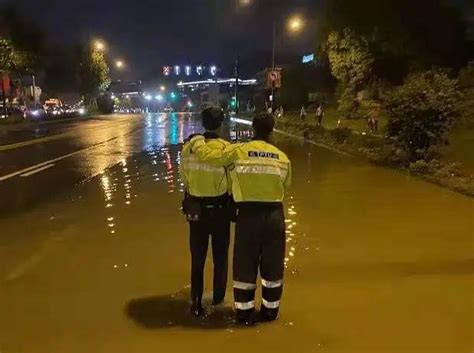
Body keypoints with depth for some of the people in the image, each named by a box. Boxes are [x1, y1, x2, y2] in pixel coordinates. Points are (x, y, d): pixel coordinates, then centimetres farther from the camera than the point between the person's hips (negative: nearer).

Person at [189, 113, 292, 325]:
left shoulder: (237, 151, -7)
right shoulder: (283, 158, 2)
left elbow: (206, 155, -7)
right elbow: (285, 188, 12)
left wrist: (197, 140, 12)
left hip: (248, 215, -2)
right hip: (274, 215, 2)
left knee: (245, 265, 10)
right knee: (272, 265, 15)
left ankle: (245, 313, 19)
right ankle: (270, 311, 27)